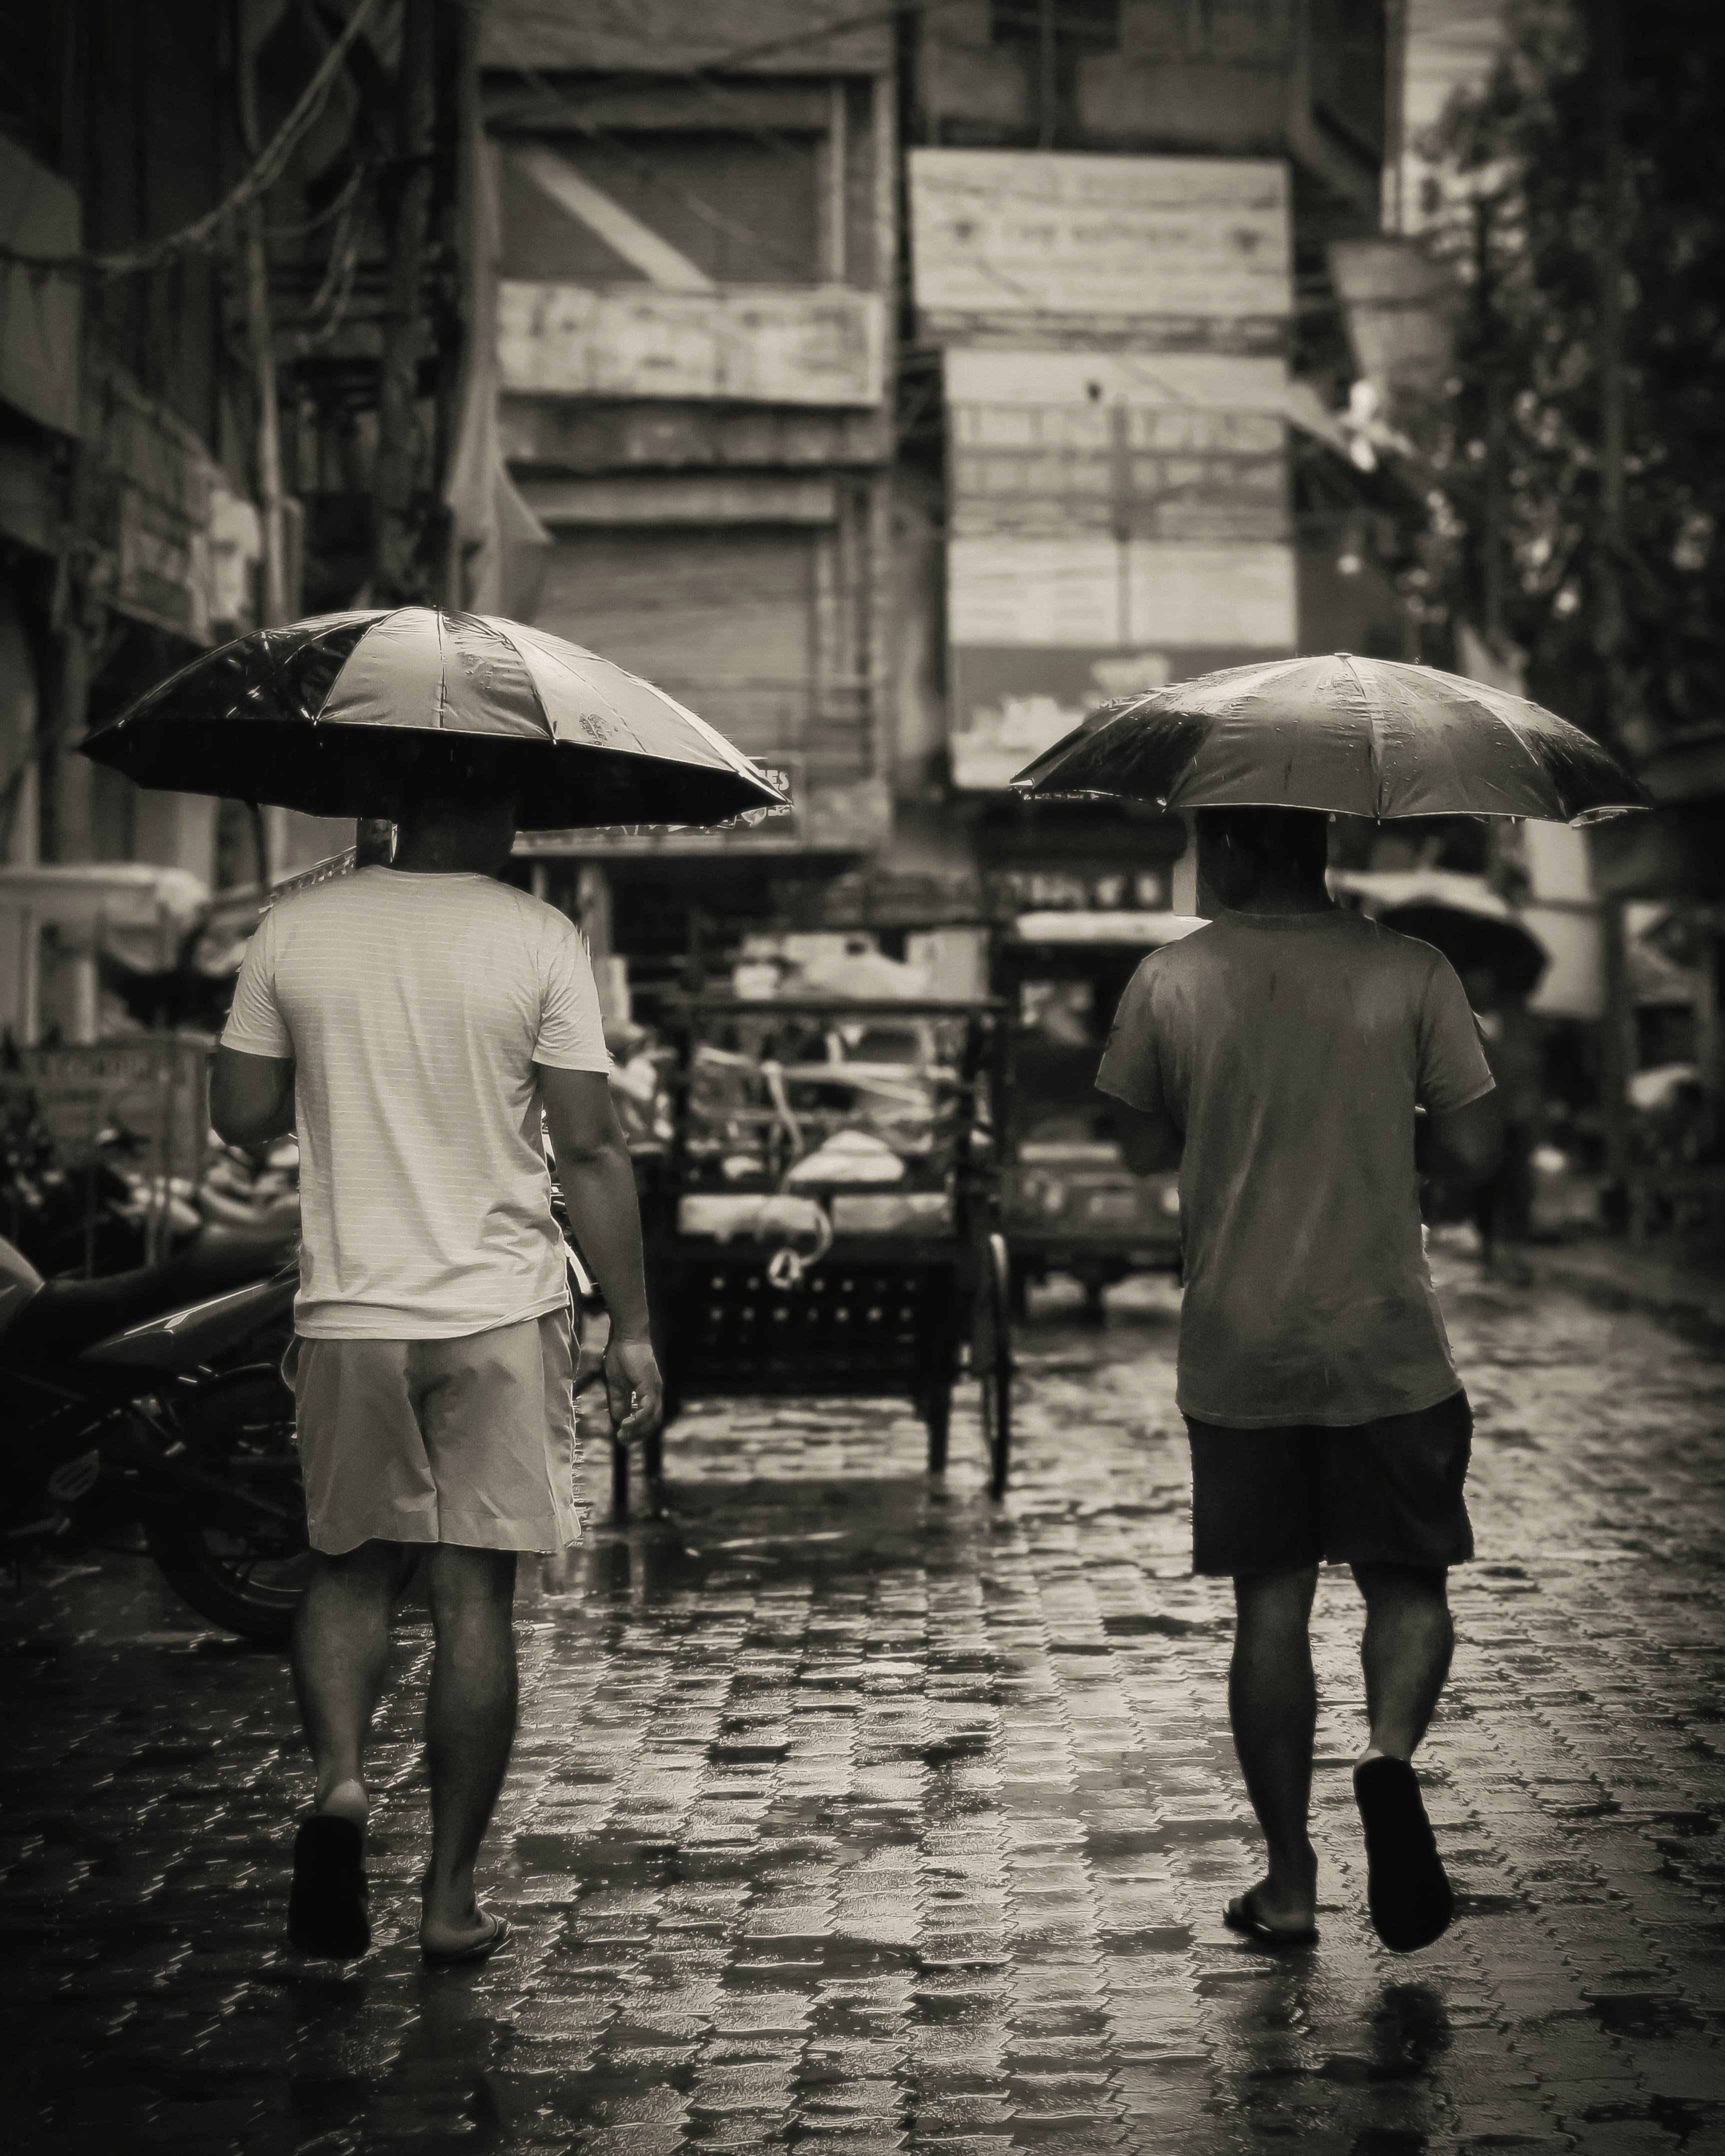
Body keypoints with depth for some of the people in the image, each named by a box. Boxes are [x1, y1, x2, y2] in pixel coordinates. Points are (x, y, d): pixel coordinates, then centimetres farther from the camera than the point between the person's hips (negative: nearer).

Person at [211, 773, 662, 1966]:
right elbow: (591, 1147, -7)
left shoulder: (296, 930, 1)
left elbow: (241, 1116, 5)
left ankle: (340, 1773, -8)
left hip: (350, 1310, 2)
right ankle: (452, 1896, 8)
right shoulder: (540, 940, -6)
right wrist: (632, 1326, -2)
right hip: (501, 1311, -2)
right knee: (477, 1595, 5)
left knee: (353, 1566, 19)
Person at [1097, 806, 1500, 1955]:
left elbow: (1144, 1149, 7)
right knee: (1409, 1581, 12)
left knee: (1271, 1605, 9)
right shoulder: (1409, 971, -5)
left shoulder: (1170, 981, -3)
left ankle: (1290, 1881, 12)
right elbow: (1477, 1153, -4)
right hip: (1390, 1344, -1)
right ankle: (1391, 1752, -17)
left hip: (1239, 1354, 1)